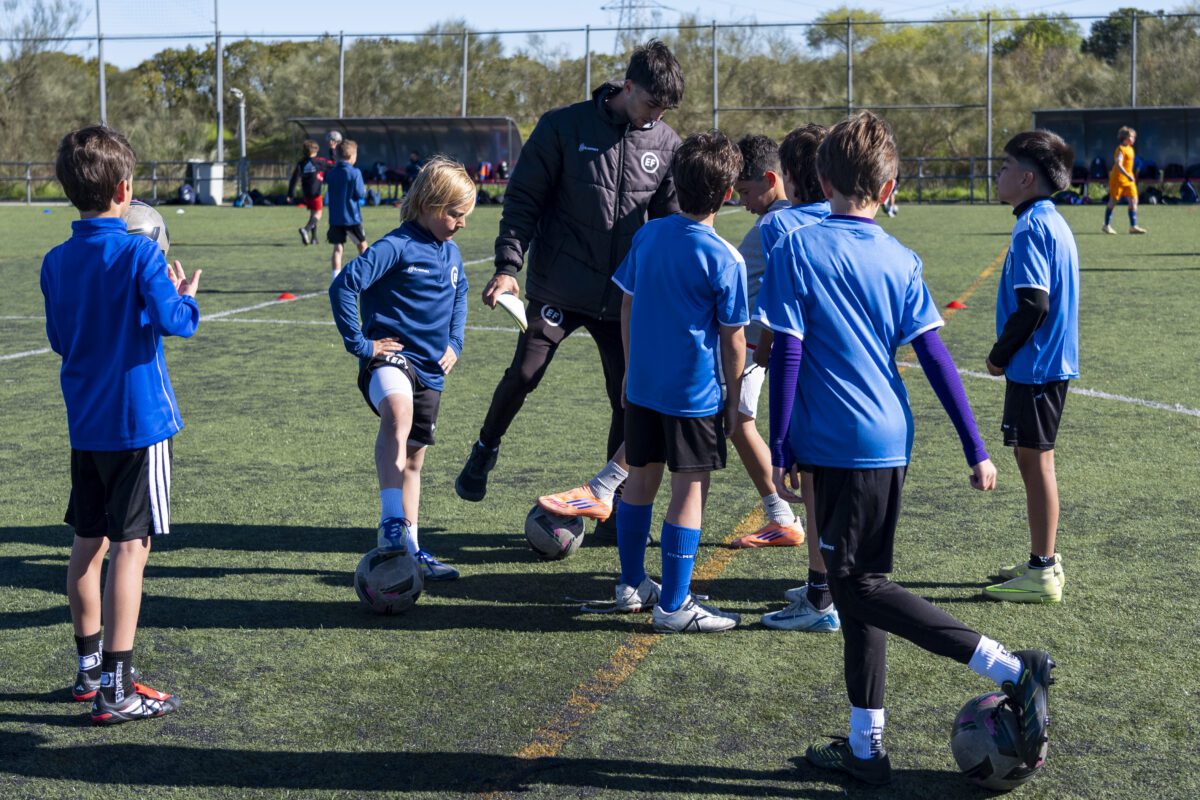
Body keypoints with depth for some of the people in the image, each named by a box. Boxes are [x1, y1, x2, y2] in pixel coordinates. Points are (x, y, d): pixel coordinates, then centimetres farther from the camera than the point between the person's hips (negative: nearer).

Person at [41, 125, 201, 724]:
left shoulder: (56, 262, 5)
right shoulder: (140, 254, -14)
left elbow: (59, 339, 14)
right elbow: (173, 322, -19)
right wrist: (185, 295, 1)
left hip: (84, 423, 6)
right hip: (139, 421, -6)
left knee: (88, 543, 15)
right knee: (130, 547, -3)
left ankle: (90, 669, 26)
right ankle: (116, 690, -1)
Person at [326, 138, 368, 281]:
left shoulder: (332, 172, 3)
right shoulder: (354, 173, -13)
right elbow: (360, 194, -13)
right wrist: (365, 190, 9)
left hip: (335, 217, 4)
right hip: (352, 217, -4)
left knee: (337, 248, 2)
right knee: (362, 245, 14)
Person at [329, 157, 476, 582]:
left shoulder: (451, 252, 11)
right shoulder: (397, 247, -14)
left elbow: (459, 295, 31)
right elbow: (343, 285, -22)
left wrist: (454, 343, 17)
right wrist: (359, 343, -17)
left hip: (430, 369, 8)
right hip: (390, 354, -8)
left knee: (413, 458, 16)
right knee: (399, 416, -38)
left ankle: (410, 548, 26)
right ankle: (391, 525, -43)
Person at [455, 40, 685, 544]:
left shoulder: (666, 144, 4)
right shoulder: (564, 128, -5)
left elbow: (672, 220, 10)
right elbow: (523, 199, -4)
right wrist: (508, 266, -13)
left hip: (627, 296, 3)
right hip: (559, 289, -3)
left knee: (630, 398, 0)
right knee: (524, 373, -11)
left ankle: (615, 504, 16)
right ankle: (486, 449, 21)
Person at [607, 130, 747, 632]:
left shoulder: (648, 235, 2)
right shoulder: (725, 260, -14)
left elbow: (628, 308, 10)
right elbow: (733, 339, -9)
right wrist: (734, 397, 3)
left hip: (643, 384, 6)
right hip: (695, 393, -6)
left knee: (641, 478, 16)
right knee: (690, 490, 1)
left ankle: (631, 585, 28)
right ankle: (673, 605, 4)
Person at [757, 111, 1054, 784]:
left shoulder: (796, 251, -7)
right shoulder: (900, 260, 5)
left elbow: (786, 358, -9)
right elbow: (937, 358, 3)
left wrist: (781, 451, -2)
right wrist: (977, 451, 6)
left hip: (838, 445, -6)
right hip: (891, 443, 6)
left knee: (858, 585, -2)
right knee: (860, 583, 14)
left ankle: (1012, 669, -11)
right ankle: (866, 747, 19)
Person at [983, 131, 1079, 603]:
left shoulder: (1031, 228, -17)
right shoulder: (1053, 223, 13)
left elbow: (1032, 305, -23)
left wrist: (999, 356, -11)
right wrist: (1008, 353, 16)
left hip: (1034, 367, -10)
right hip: (1052, 363, 10)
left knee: (1034, 460, -3)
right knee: (1033, 458, 17)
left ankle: (1042, 573, 3)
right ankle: (1043, 560, 26)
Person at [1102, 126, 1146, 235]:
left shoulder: (1130, 149, 13)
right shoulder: (1121, 149, -15)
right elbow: (1118, 164, -26)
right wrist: (1128, 176, -35)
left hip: (1129, 180, 8)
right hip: (1118, 179, -8)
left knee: (1133, 201, -1)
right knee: (1113, 202, 1)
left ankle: (1133, 226, 0)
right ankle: (1106, 226, 11)